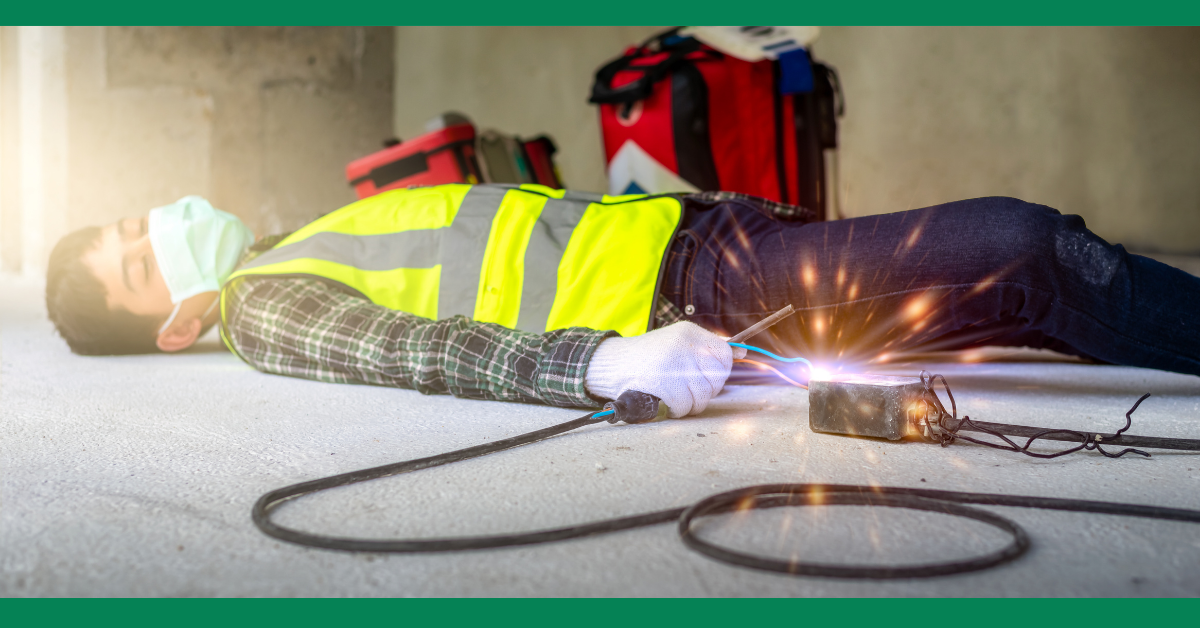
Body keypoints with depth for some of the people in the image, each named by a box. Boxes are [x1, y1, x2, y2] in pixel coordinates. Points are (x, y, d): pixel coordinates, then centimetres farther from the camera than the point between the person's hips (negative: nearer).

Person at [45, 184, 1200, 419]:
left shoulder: (304, 239, 21)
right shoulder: (266, 310, -2)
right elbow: (424, 354, -20)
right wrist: (605, 365, -38)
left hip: (687, 222, 8)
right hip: (699, 299, -8)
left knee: (1029, 241, 5)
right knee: (1021, 253, -12)